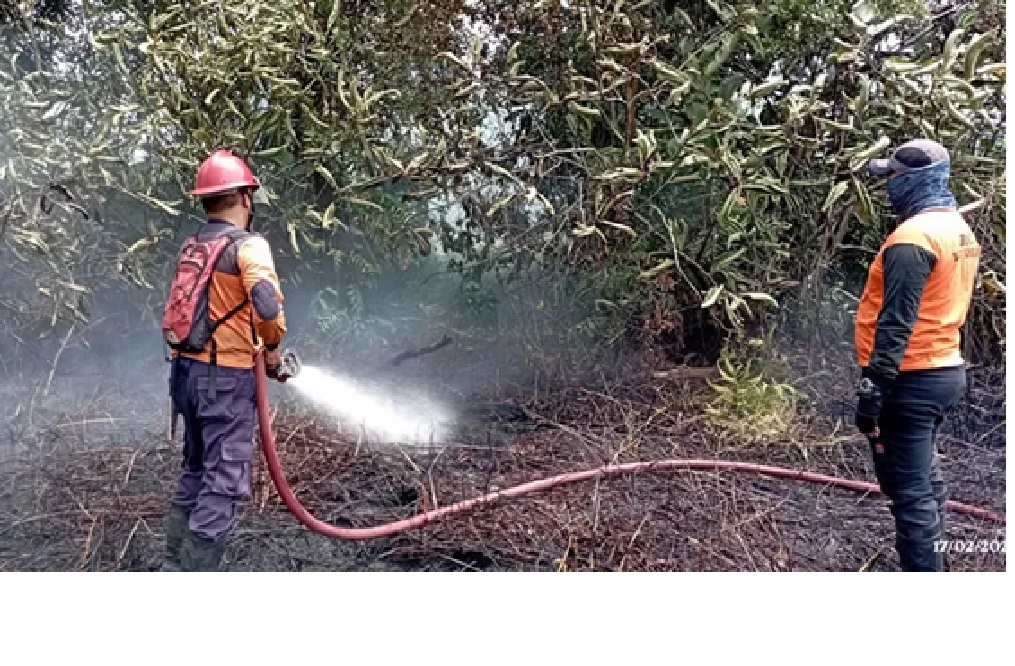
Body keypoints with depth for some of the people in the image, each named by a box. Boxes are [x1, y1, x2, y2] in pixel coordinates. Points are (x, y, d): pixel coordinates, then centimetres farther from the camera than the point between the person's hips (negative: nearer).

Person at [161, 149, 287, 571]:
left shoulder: (192, 247, 13)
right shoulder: (247, 245, -13)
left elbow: (197, 310, 14)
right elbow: (268, 308, -28)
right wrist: (272, 345, -8)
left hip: (188, 371, 9)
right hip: (226, 378, -9)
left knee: (195, 473, 21)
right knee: (222, 485, -3)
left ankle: (174, 566, 29)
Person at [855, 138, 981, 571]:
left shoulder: (913, 236, -19)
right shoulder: (958, 228, 13)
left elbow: (895, 325, -24)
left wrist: (871, 392, -23)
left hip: (912, 379, -10)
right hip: (944, 370, 10)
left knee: (908, 490, -2)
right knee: (925, 478, 22)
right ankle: (932, 561, 35)